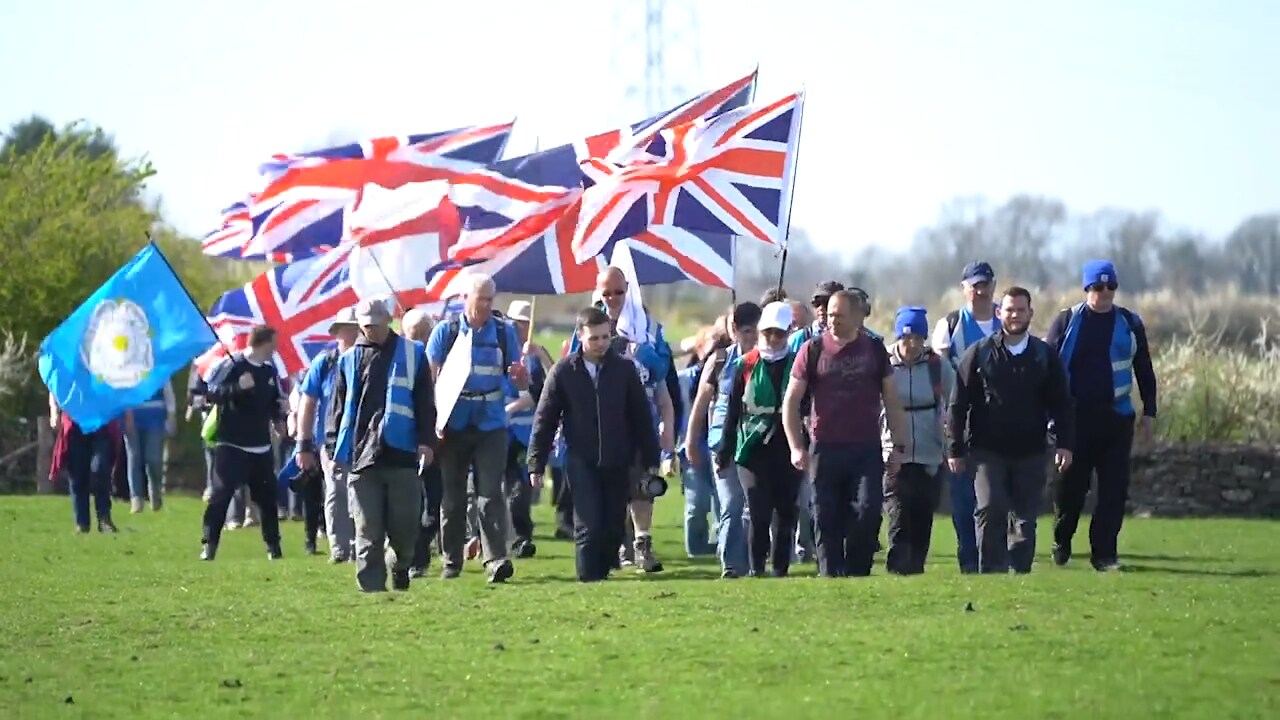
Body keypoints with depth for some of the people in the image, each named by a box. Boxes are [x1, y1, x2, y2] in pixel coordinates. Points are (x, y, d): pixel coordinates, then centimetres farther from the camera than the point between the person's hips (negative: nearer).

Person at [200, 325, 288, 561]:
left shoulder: (270, 370, 12)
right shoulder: (230, 365, -9)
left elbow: (277, 399, 25)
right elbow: (208, 391, -16)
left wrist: (278, 417, 5)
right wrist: (237, 387, -26)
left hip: (261, 447, 6)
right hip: (230, 444, -6)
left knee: (267, 495, 10)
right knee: (221, 493, -9)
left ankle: (273, 545, 22)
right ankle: (209, 545, -5)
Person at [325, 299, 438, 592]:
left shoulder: (412, 354, 9)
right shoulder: (350, 360, 13)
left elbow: (425, 402, 6)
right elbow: (338, 406, 14)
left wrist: (427, 441, -3)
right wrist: (335, 447, 7)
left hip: (401, 453, -1)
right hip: (361, 454, 1)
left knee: (404, 524, 0)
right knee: (368, 531, -2)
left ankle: (401, 567, 26)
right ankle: (371, 586, 0)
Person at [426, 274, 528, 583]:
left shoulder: (504, 332, 5)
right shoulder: (446, 332, 3)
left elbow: (523, 384, 6)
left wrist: (520, 375, -19)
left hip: (491, 426, 0)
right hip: (453, 426, 0)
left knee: (490, 493, -9)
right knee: (452, 497, 6)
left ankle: (496, 560, -16)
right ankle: (452, 561, 14)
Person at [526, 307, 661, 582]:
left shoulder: (625, 369, 3)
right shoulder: (563, 372, -1)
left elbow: (641, 417, 8)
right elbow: (544, 420, 2)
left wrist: (650, 459, 6)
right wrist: (536, 464, -1)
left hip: (618, 463, 2)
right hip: (582, 462, -2)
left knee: (614, 526, 4)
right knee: (588, 526, -10)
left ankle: (603, 572, 19)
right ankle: (589, 579, -6)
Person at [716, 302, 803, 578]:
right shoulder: (745, 366, 3)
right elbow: (732, 411, 6)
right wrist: (725, 451, 4)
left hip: (788, 452, 1)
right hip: (753, 451, -1)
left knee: (785, 514, 5)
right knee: (759, 514, -8)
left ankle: (781, 570, 13)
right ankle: (756, 570, 1)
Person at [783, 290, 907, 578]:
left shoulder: (874, 350, 8)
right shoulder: (813, 350, 4)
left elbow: (892, 401, 13)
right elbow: (791, 402, 5)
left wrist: (898, 446, 7)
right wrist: (796, 447, -4)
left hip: (867, 449, 0)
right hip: (825, 449, 0)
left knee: (867, 512, -10)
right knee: (827, 520, 0)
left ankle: (856, 573, 2)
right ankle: (830, 577, 6)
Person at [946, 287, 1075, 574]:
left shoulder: (1045, 356, 7)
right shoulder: (979, 354, 2)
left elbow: (1060, 404, 9)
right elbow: (958, 405, 2)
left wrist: (1065, 444, -3)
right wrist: (955, 449, -2)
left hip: (1030, 453, 2)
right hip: (987, 451, -2)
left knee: (1025, 518, 4)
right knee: (991, 509, -16)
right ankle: (991, 572, -10)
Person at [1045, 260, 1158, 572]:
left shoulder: (1130, 324, 8)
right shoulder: (1067, 321, 2)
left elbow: (1144, 371, 14)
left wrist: (1149, 413, 10)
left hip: (1115, 417, 2)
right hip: (1075, 415, -2)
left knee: (1114, 487, -2)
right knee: (1071, 484, 4)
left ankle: (1104, 552, 2)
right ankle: (1061, 543, 23)